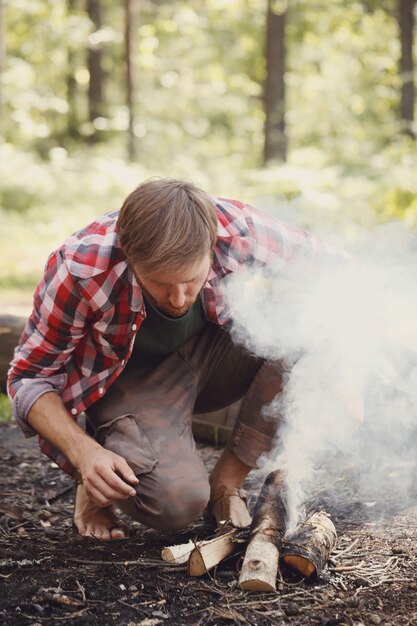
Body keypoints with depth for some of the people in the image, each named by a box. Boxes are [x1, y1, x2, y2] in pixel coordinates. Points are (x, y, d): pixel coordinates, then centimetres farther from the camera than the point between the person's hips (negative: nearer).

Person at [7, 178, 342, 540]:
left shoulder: (241, 233, -28)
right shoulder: (80, 270, -31)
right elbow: (29, 376, -18)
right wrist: (83, 452, -34)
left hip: (212, 351, 4)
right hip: (131, 380, -3)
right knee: (176, 500, -31)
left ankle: (226, 483, -10)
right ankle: (98, 486, 5)